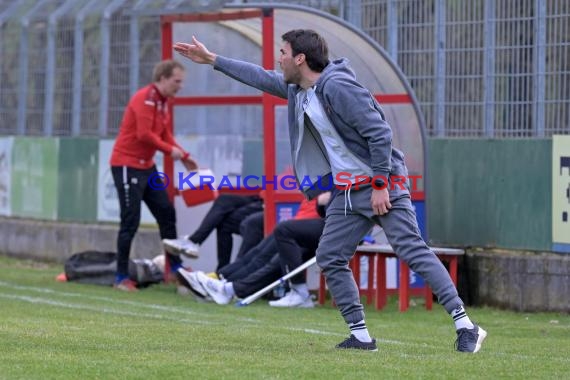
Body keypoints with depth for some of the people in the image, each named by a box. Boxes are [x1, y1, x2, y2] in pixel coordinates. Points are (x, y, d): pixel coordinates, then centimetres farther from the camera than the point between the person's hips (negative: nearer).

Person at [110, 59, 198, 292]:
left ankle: (175, 266, 17)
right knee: (131, 221, -7)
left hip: (147, 166, 9)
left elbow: (165, 135, 15)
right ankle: (121, 278, -1)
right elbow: (144, 134, -24)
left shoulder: (163, 102, 12)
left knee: (166, 213, 9)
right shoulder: (145, 98, -17)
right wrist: (170, 150, -17)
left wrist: (184, 156, 3)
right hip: (127, 165, -9)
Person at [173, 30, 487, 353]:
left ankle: (465, 326, -16)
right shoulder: (298, 89, 10)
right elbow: (261, 77, 25)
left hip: (382, 184, -9)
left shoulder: (338, 87, -18)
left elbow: (380, 133, -20)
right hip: (349, 191, 9)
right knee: (330, 258, 4)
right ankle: (361, 336, 9)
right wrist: (211, 59, 28)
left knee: (413, 251, -15)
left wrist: (380, 185, -21)